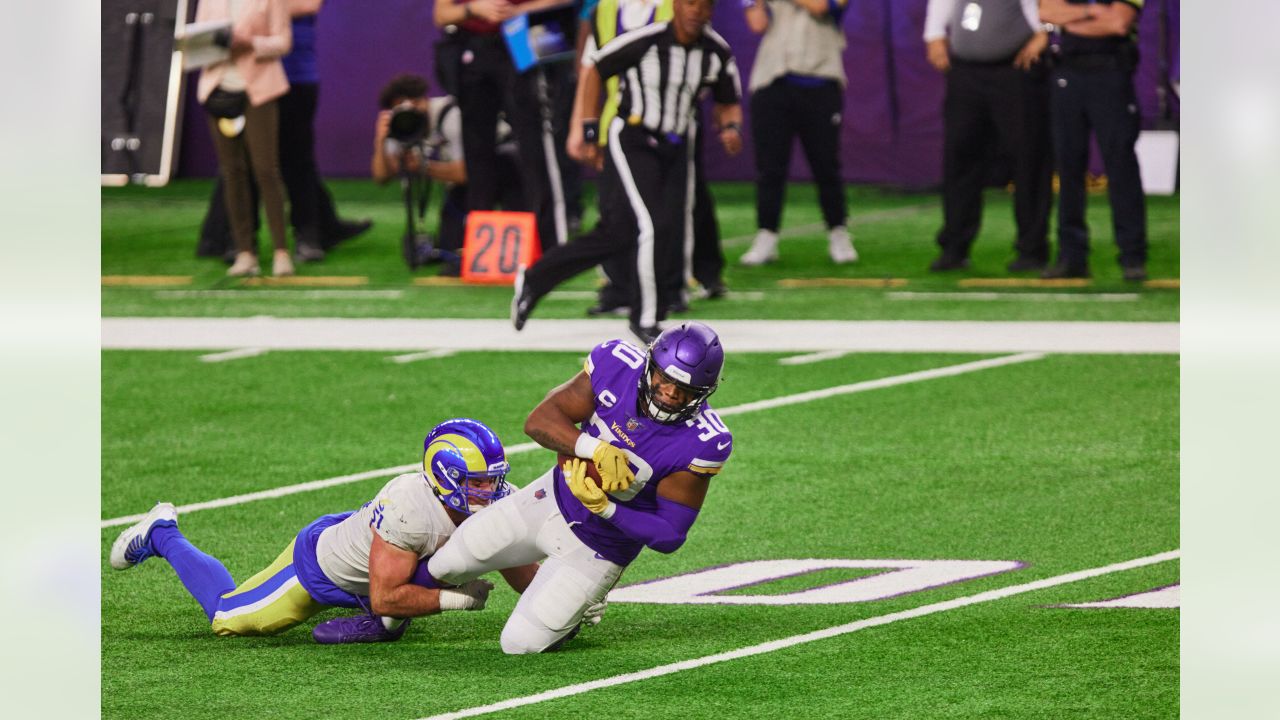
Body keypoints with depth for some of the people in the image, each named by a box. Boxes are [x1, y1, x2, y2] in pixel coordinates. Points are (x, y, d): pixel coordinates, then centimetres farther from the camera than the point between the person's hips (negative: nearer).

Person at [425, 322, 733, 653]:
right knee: (448, 563, 14)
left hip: (594, 547, -4)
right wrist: (598, 450, -39)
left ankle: (575, 608, 29)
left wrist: (604, 507, -35)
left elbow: (669, 536, -24)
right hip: (553, 498, 4)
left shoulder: (701, 443, -30)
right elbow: (539, 420, -22)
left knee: (520, 643, -1)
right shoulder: (619, 365, -21)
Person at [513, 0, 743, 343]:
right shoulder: (645, 41, -17)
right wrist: (590, 133, -2)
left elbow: (729, 103, 13)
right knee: (652, 227, -18)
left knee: (619, 237, 1)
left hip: (674, 149, 6)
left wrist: (730, 127, -10)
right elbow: (594, 70, -3)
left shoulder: (718, 53, -2)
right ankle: (646, 318, -1)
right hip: (631, 144, -6)